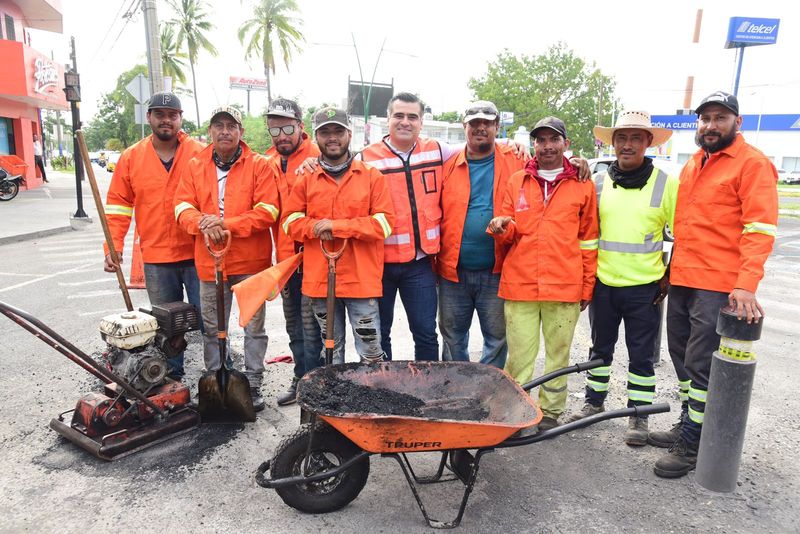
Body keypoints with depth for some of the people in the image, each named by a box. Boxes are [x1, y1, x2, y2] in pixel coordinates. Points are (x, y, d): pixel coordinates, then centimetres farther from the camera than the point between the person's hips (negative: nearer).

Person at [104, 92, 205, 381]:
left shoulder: (200, 153, -1)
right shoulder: (131, 157, 6)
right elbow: (118, 206, 8)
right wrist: (113, 246, 0)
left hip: (197, 255, -2)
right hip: (156, 259, 3)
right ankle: (172, 379, 29)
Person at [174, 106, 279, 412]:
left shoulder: (259, 165, -4)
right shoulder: (195, 166, 8)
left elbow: (267, 211, -12)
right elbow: (182, 206, 3)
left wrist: (226, 224, -20)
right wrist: (202, 222, -18)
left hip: (251, 262, -3)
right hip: (209, 261, 4)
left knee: (254, 327, 8)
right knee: (212, 328, 15)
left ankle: (253, 384, 22)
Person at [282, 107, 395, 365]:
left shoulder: (372, 176, 2)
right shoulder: (306, 179, 9)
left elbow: (384, 223, -7)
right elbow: (289, 220, 8)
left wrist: (337, 225, -14)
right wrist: (315, 227, -13)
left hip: (362, 279, -2)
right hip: (319, 279, 3)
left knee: (370, 350, 2)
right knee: (331, 349, 17)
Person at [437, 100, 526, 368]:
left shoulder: (516, 161, 1)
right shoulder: (449, 166, 5)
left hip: (497, 272, -1)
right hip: (453, 271, 2)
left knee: (497, 336, 10)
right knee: (452, 336, 15)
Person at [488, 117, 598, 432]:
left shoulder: (582, 185, 7)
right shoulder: (516, 181, 11)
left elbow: (588, 240, 8)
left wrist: (587, 286, 7)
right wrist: (502, 227, -10)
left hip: (564, 286, 0)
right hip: (520, 284, 1)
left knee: (558, 352, 8)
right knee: (520, 354, 2)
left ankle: (551, 412, 23)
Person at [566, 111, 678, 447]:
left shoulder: (666, 184, -5)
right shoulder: (598, 182, 3)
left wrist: (670, 277, -4)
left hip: (645, 287, -3)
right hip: (603, 284, 3)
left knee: (641, 355, 8)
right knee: (600, 347, 17)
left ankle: (639, 416, 24)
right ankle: (594, 402, 34)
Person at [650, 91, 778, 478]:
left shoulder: (753, 164, -7)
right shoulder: (693, 164, 16)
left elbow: (760, 228, -15)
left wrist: (747, 285, -24)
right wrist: (671, 271, 14)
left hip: (718, 286, -8)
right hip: (681, 280, 8)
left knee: (701, 365, -2)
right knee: (682, 357, 15)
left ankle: (692, 445, 10)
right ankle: (687, 425, 30)